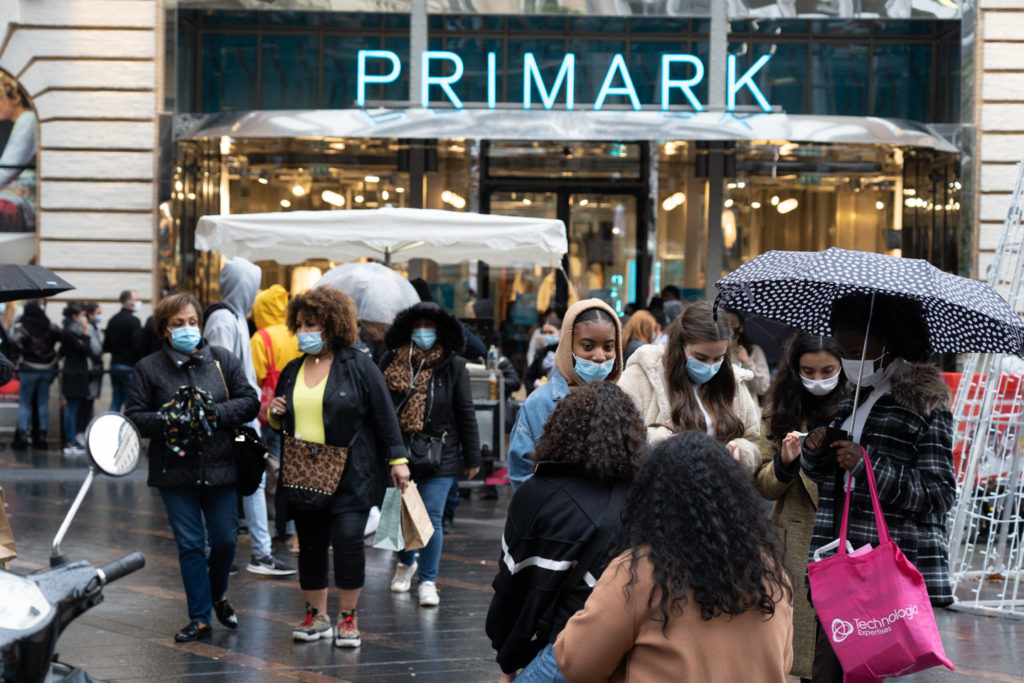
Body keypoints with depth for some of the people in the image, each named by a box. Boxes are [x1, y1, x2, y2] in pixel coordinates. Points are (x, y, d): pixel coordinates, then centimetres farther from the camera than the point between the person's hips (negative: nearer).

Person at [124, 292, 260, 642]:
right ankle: (200, 618, 10)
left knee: (225, 540, 6)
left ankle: (217, 596, 35)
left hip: (220, 468, 1)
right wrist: (166, 420, -19)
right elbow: (134, 417, -1)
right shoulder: (148, 367, 2)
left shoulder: (223, 359, 4)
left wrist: (215, 413, -15)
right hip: (176, 471, -1)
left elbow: (250, 401, 1)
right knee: (190, 544, 2)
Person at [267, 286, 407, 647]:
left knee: (348, 540, -10)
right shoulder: (292, 370, 12)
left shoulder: (358, 365, -4)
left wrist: (397, 458, -8)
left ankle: (348, 617, 4)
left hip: (349, 477, -5)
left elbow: (384, 414, -5)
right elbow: (282, 424, 24)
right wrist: (275, 415, 1)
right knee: (310, 545, 9)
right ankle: (317, 616, 22)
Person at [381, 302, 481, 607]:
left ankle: (427, 581, 6)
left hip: (439, 455, -2)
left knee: (431, 518, -6)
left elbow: (466, 413, 2)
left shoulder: (453, 365, -1)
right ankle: (406, 562, 41)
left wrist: (472, 458, 1)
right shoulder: (392, 362, 2)